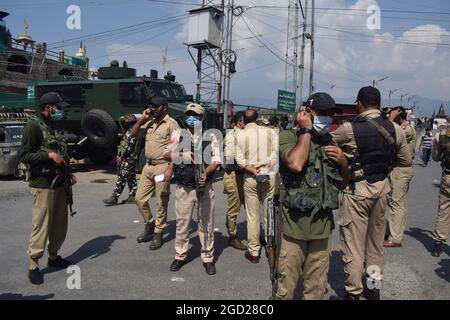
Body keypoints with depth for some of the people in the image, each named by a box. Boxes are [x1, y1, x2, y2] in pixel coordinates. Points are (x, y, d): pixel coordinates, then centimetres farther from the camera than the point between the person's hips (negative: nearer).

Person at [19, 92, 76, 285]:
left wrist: (68, 174, 13)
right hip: (43, 184, -8)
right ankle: (34, 265, 6)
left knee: (60, 224, 13)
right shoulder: (34, 126, -8)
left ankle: (53, 256, 27)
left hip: (59, 184, 8)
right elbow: (24, 156, -13)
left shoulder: (53, 127, 16)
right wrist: (49, 155, -21)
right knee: (41, 225, -5)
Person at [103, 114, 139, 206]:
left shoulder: (131, 133, -16)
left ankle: (114, 198, -6)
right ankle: (132, 196, 17)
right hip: (132, 160, 11)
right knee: (131, 178, 12)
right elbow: (124, 145, 21)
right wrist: (120, 156, 13)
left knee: (121, 179, -8)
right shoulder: (129, 132, 18)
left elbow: (129, 147, -21)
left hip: (128, 160, -11)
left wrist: (121, 157, -14)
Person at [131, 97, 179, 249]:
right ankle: (149, 225, 31)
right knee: (140, 198, 10)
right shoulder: (149, 123, 12)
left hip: (162, 166, -7)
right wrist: (142, 119, 3)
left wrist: (171, 168, -21)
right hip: (148, 166, 7)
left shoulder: (171, 123, -9)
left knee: (161, 203, 2)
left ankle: (158, 234, 14)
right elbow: (133, 134, 15)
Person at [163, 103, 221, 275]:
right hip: (184, 188, 1)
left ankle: (208, 258, 20)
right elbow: (166, 155, 3)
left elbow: (216, 160, -1)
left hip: (204, 187, -1)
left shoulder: (210, 137, 2)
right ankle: (180, 256, 26)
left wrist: (206, 173, -19)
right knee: (182, 222, 9)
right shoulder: (178, 135, 5)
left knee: (206, 223, 7)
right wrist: (182, 154, -16)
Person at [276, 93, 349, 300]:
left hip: (323, 224, 6)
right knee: (286, 284, 2)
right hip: (295, 223, -5)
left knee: (317, 286, 17)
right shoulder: (288, 136, -4)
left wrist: (343, 163, -2)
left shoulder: (329, 142, 13)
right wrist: (306, 131, -13)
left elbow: (342, 184, 19)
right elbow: (296, 164, -27)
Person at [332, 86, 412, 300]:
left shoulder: (349, 129, -16)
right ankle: (374, 287, 34)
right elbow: (407, 161, 6)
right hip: (382, 187, 5)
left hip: (357, 188, -5)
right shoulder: (395, 129, -1)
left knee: (353, 243, 5)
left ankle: (353, 292, 14)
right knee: (376, 240, 19)